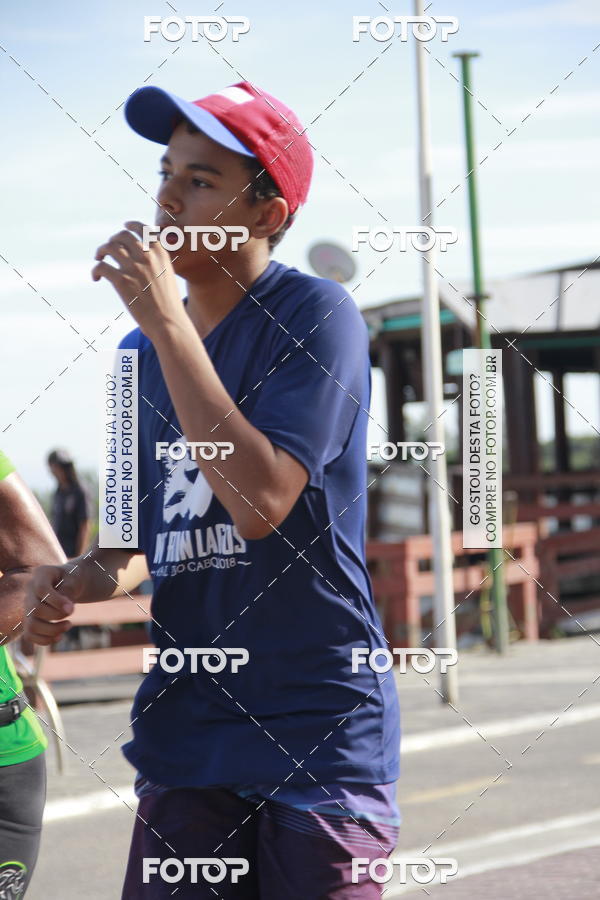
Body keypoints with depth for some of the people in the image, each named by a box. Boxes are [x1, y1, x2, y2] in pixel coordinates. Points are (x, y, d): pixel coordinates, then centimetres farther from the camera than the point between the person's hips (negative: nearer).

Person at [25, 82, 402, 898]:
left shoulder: (315, 317, -9)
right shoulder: (143, 353, 11)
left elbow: (260, 503, -22)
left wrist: (167, 323, -19)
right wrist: (76, 584, -3)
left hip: (321, 737, -6)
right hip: (186, 732, 6)